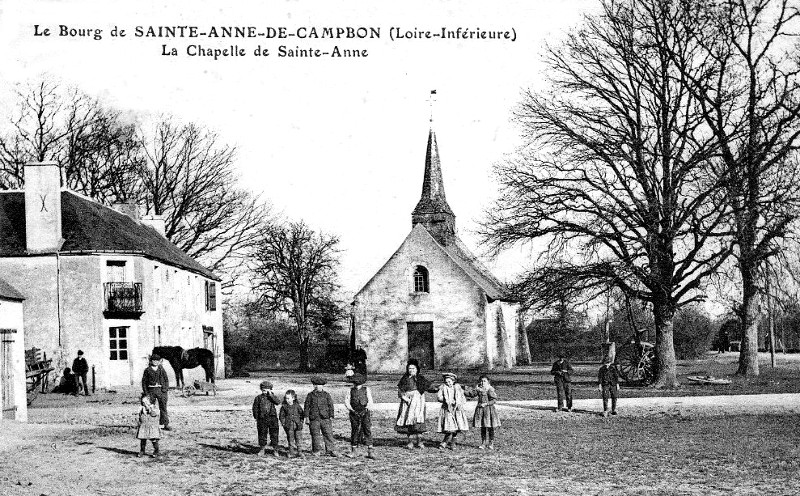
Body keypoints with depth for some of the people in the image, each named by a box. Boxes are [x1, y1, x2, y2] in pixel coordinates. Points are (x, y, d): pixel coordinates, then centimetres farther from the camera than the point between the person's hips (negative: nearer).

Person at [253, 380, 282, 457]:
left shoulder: (272, 397, 5)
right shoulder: (258, 398, 4)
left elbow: (278, 402, -14)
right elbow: (255, 408, 8)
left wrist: (271, 395, -20)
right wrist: (256, 418, 4)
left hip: (272, 418, 0)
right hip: (262, 419, 0)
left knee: (274, 434, 0)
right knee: (262, 434, 6)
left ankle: (275, 450, 7)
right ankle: (262, 449, 20)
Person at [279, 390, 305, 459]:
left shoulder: (297, 406, 4)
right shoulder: (284, 406, 2)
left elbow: (302, 414, 13)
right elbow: (281, 416, 7)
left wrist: (301, 421, 5)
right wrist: (283, 422, -3)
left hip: (297, 425, 1)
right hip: (289, 426, -1)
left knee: (298, 439, 0)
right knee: (290, 439, 3)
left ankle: (299, 452, 6)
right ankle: (291, 452, 12)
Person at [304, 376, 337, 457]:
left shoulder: (326, 395, 9)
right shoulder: (310, 395, 8)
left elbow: (330, 406, 9)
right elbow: (307, 407, 8)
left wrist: (331, 416, 2)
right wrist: (307, 417, 1)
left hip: (325, 418, 0)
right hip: (314, 418, 0)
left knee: (328, 434, -5)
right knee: (315, 435, 3)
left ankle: (330, 450, -1)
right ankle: (316, 451, 13)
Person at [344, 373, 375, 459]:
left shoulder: (366, 389, 8)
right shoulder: (351, 390, 11)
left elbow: (370, 401, 1)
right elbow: (346, 401, 3)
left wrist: (367, 407, -15)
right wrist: (351, 409, -9)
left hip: (365, 414, -1)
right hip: (354, 414, 1)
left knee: (367, 431, -6)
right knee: (354, 432, 5)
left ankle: (370, 452, -6)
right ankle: (353, 452, 14)